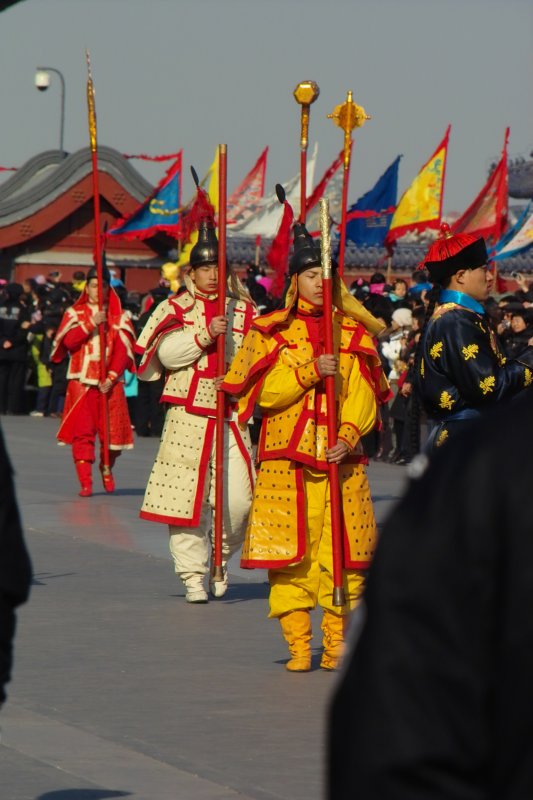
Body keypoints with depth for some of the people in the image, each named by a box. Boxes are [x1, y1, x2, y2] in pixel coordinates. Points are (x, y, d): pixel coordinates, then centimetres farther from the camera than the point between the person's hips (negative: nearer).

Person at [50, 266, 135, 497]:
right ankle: (85, 481, -4)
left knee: (113, 431, 0)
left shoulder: (119, 317, 8)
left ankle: (106, 469, 27)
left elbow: (123, 351, 1)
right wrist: (92, 323, -15)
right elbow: (69, 341, -7)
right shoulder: (75, 313, 9)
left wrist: (112, 377, -12)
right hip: (81, 381, -1)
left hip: (110, 382, 1)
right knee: (82, 432, -6)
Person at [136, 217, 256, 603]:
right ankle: (194, 575, 7)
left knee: (239, 498, -8)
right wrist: (203, 335, -18)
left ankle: (221, 558, 19)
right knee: (188, 497, -4)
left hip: (231, 416, 2)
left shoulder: (244, 311, 11)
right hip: (188, 415, -1)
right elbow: (167, 354, -8)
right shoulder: (175, 309, 6)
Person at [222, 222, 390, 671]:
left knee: (341, 553, -2)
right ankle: (298, 645, 1)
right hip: (287, 458, -1)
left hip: (341, 460, 2)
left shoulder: (354, 334, 11)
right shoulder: (272, 332, 6)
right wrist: (309, 372, -15)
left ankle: (337, 642, 7)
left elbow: (363, 395, 4)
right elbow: (265, 392, -3)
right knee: (290, 552, -5)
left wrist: (348, 436, -11)